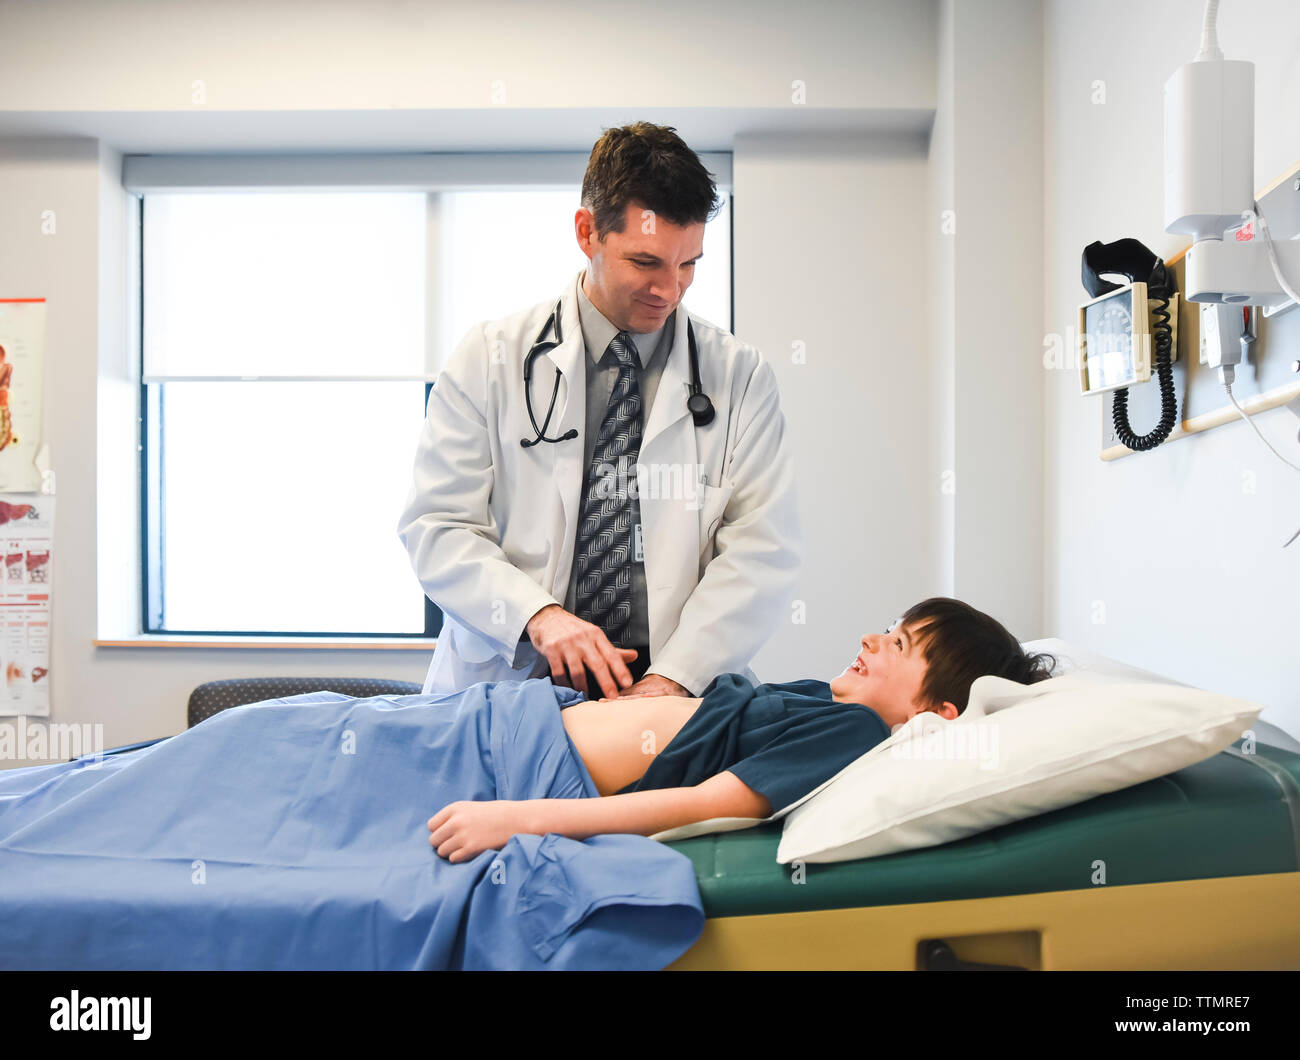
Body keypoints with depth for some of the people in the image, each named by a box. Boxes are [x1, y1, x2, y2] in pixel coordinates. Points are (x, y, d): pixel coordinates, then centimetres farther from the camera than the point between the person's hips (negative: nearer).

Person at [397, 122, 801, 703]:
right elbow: (437, 526, 3)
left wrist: (674, 677, -14)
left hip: (676, 694, 1)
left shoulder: (741, 375, 7)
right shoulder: (488, 358, 6)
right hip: (511, 677, 0)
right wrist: (537, 615, -15)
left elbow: (763, 547, 0)